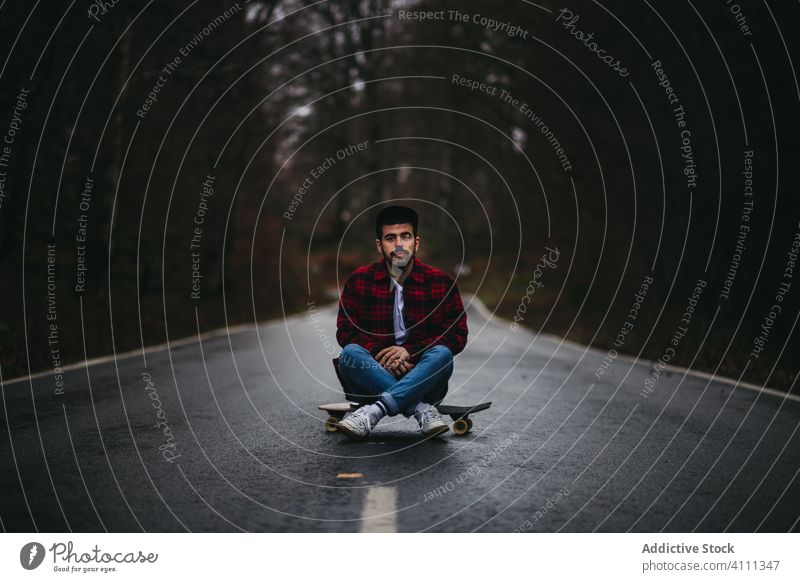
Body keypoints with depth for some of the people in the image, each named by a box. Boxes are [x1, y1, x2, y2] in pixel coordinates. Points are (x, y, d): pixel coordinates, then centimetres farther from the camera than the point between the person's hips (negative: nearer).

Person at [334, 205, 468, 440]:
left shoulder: (442, 282, 2)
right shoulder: (359, 281, 4)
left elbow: (457, 335, -1)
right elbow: (345, 332, -1)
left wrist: (409, 351, -16)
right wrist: (382, 354, -20)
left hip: (421, 380, 0)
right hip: (372, 378, 1)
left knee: (442, 354, -31)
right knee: (350, 353, -30)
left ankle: (375, 411, -41)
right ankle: (421, 409, -33)